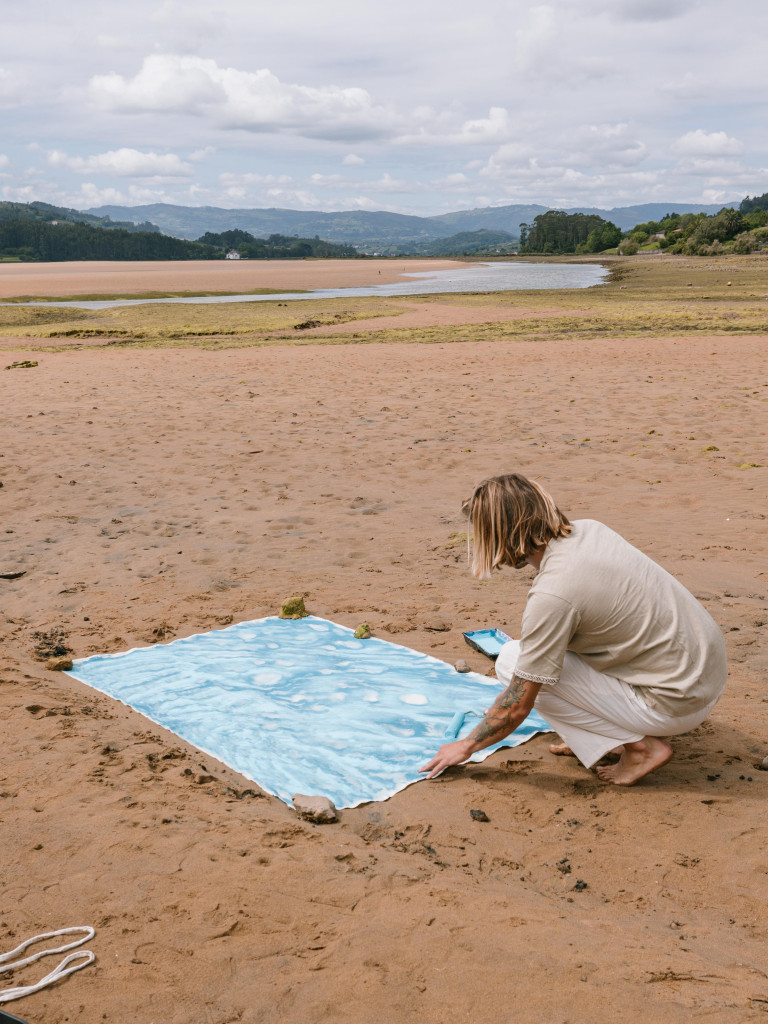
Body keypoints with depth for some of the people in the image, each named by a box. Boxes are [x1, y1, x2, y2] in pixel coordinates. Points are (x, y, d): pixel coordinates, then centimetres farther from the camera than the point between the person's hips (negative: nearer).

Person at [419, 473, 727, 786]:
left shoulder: (552, 595, -22)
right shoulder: (587, 529, 0)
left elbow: (517, 707, -13)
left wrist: (467, 746, 2)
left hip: (677, 704, -8)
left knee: (511, 662, -7)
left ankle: (638, 746, -3)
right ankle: (596, 731, 16)